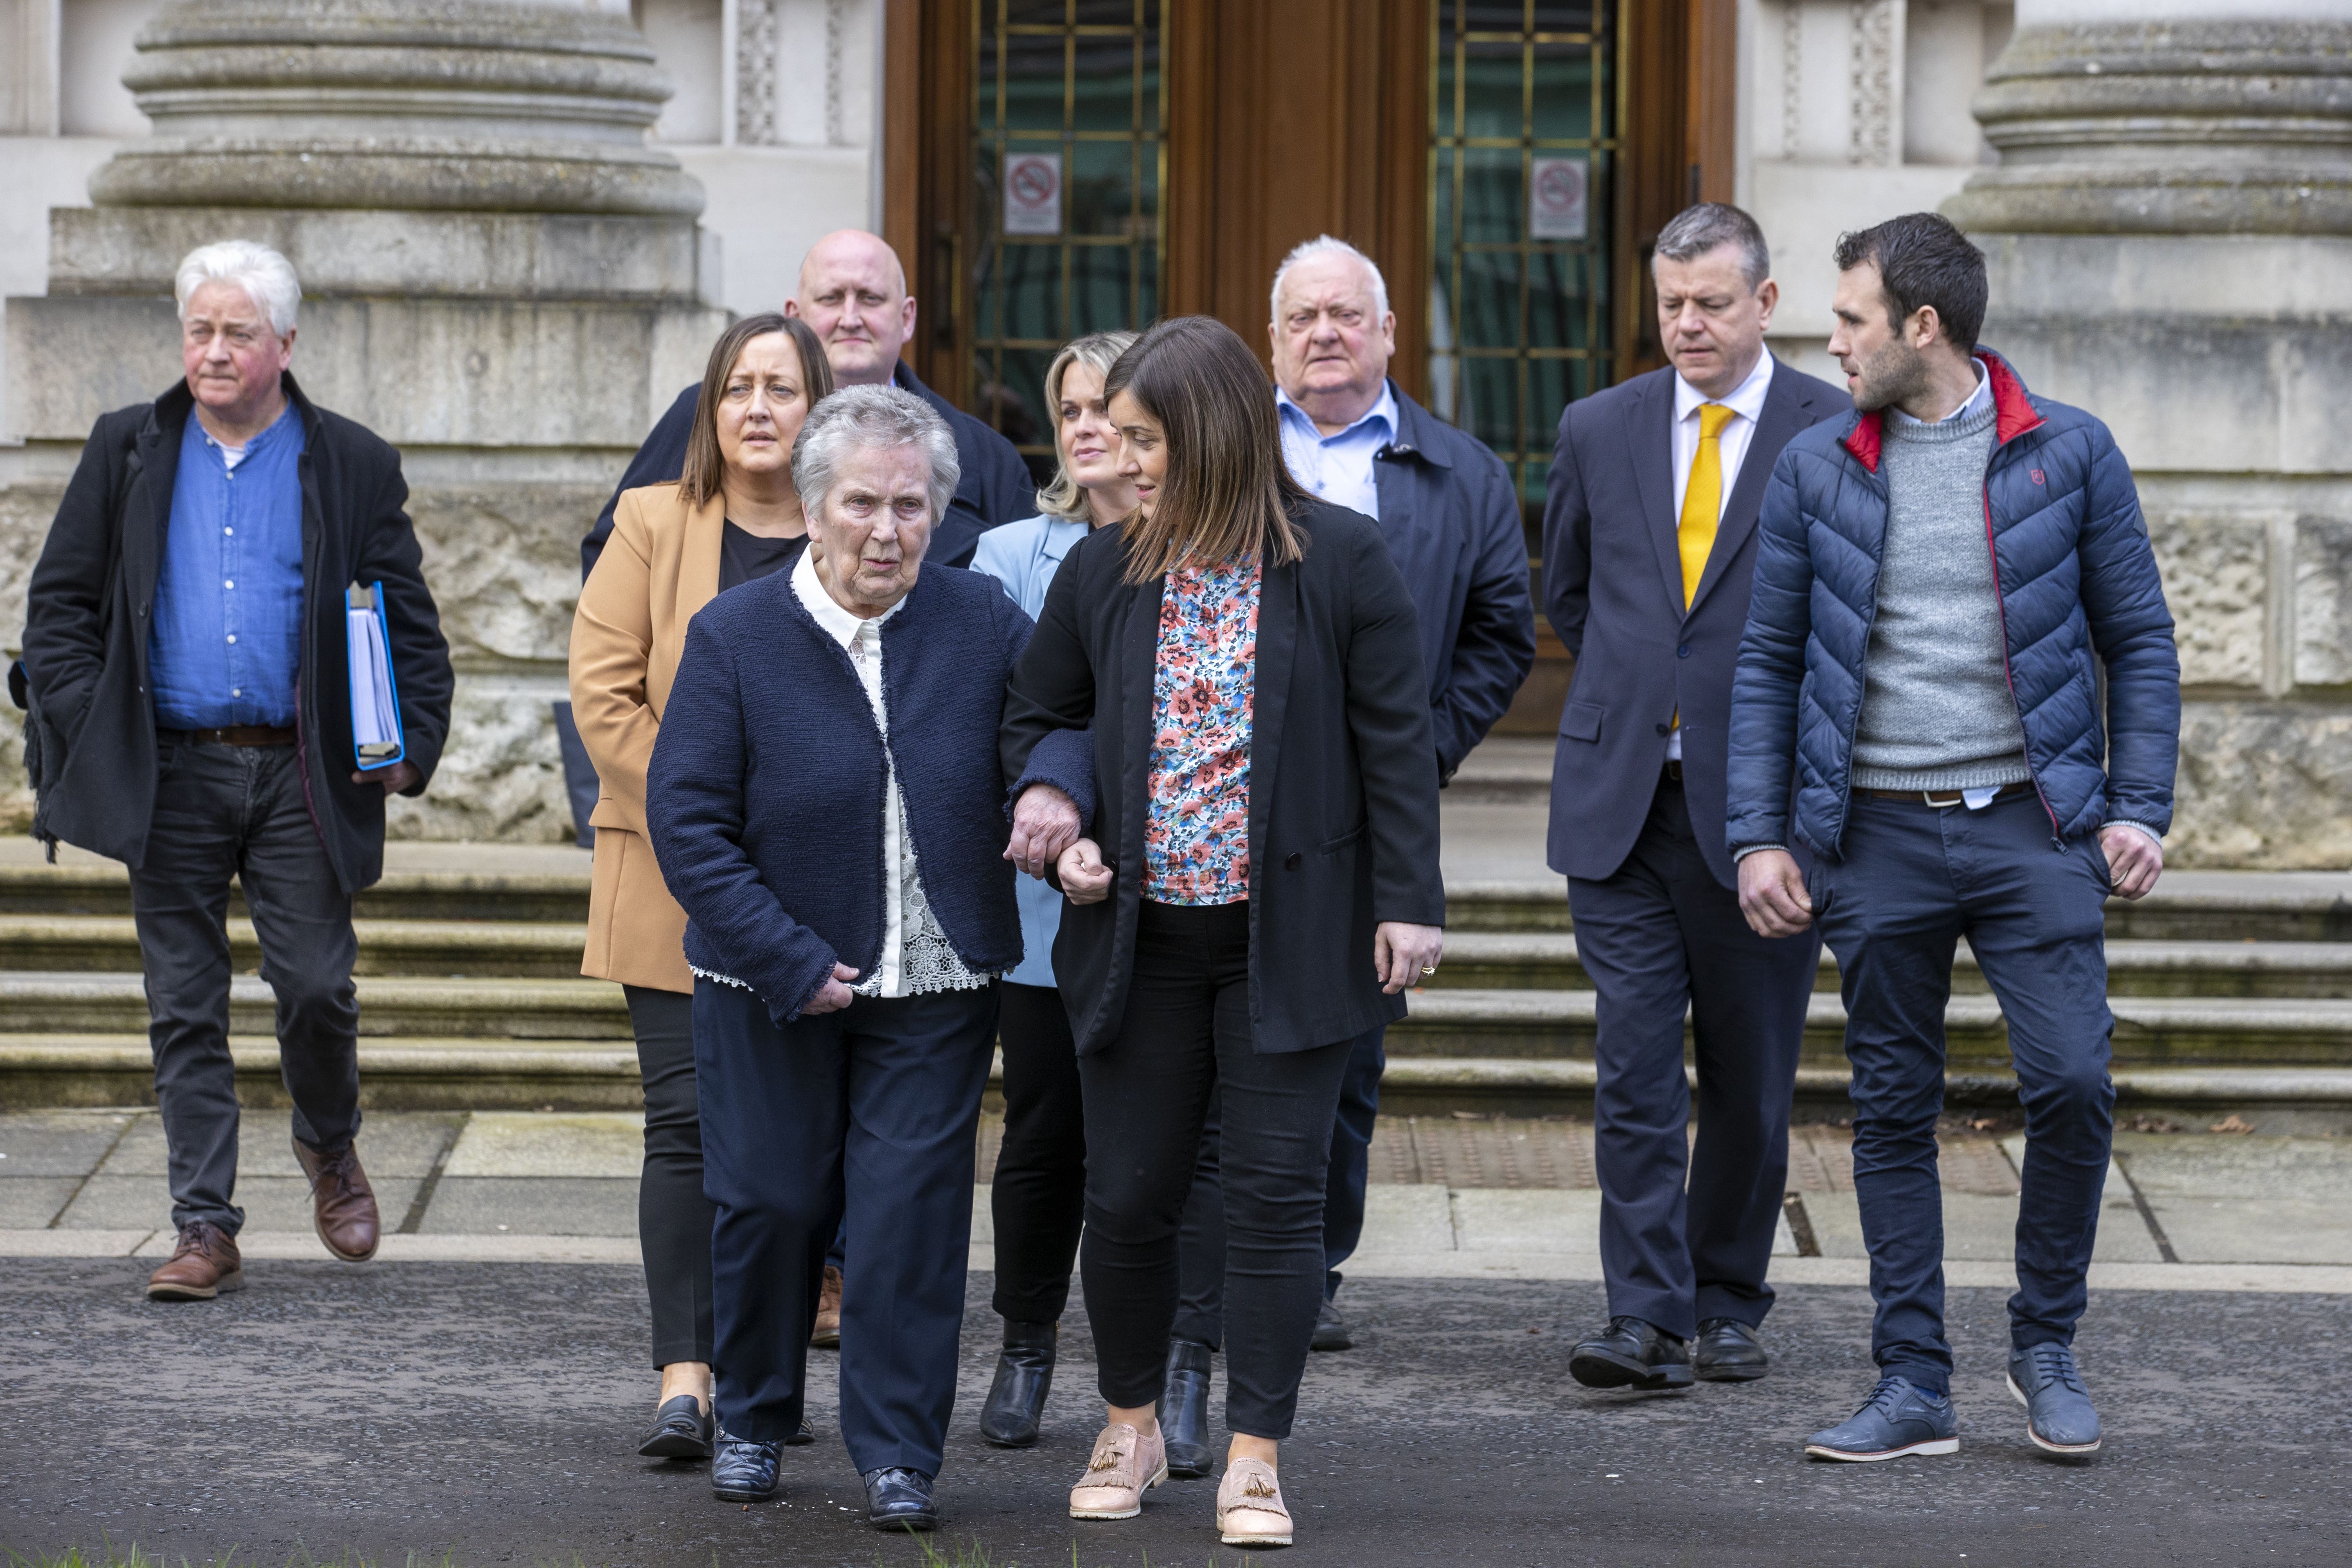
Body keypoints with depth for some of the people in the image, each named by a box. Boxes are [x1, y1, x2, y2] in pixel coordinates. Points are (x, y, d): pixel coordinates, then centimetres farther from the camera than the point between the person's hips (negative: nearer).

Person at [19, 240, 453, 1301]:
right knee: (185, 1009, 2)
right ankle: (205, 1228, 7)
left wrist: (412, 744, -6)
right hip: (171, 774, 1)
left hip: (300, 775, -1)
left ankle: (329, 1148, 25)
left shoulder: (353, 468, 5)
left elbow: (409, 624, 6)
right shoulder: (128, 452, 8)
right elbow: (59, 603, 9)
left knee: (317, 989, -5)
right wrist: (83, 728, -4)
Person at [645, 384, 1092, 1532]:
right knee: (770, 1202, 9)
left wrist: (1054, 793, -19)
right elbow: (686, 822, -9)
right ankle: (751, 1417, 29)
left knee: (912, 1211, -1)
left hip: (936, 985, 1)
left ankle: (898, 1452, 9)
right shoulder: (734, 636, -7)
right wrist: (792, 961, -15)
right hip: (771, 990, -1)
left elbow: (1063, 716, 6)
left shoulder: (981, 622, -1)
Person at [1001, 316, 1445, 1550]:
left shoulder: (1341, 560, -6)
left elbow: (1395, 739, -4)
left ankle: (1253, 1462, 6)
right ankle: (1131, 1429, 26)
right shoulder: (1101, 572, 4)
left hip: (1289, 938, -3)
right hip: (1139, 938, 3)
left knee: (1275, 1197, -1)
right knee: (1127, 1194, 7)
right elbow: (1038, 717, 17)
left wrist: (1407, 901, -7)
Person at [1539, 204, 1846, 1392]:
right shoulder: (1599, 431, 7)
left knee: (1750, 1078, 7)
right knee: (1634, 1069, -6)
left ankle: (1728, 1307, 19)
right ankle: (1648, 1319, -7)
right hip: (1622, 797, 2)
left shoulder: (1839, 436, -3)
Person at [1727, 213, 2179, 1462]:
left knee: (2072, 1085, -11)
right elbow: (1769, 663, 9)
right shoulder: (1816, 470, 6)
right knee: (1892, 1112, 4)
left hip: (2032, 821, -2)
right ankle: (1914, 1385, 11)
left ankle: (2045, 1347, 9)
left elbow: (2138, 641, 5)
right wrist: (1759, 835, 2)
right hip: (1877, 837, 2)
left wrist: (2138, 807, -4)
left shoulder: (2068, 454, 1)